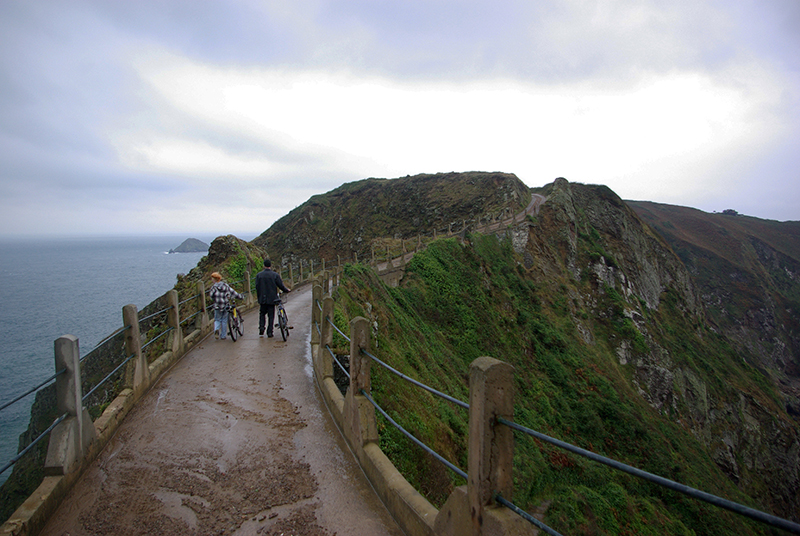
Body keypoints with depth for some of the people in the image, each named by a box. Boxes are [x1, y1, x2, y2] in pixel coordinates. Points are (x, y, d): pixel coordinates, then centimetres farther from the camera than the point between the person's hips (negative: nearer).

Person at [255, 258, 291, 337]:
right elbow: (281, 286, -4)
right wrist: (287, 290, 15)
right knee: (271, 316, 5)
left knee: (262, 314, 19)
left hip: (262, 299, 1)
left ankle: (261, 326, 0)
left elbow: (257, 287, 2)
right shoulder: (275, 275, -6)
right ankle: (269, 332, 5)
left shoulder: (258, 275, -1)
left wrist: (259, 298, 13)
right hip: (272, 299, -1)